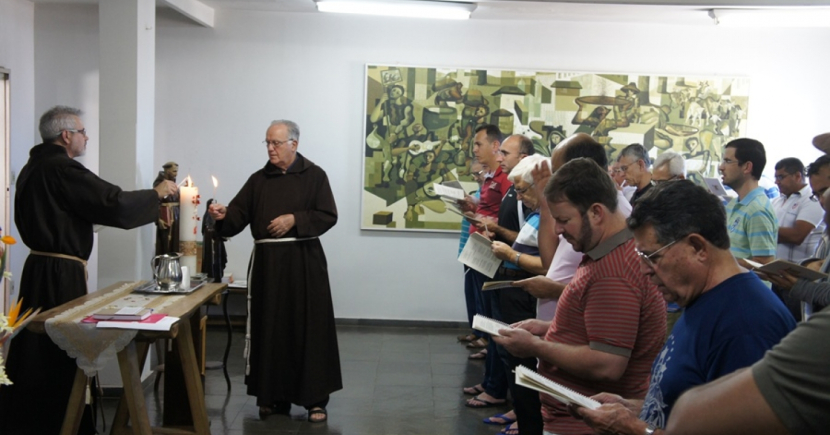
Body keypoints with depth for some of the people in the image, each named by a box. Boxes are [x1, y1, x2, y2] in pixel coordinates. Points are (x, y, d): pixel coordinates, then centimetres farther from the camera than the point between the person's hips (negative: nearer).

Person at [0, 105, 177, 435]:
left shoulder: (33, 167, 13)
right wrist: (157, 194, -9)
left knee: (35, 351, 14)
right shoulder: (62, 169, -17)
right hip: (61, 272, -9)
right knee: (63, 351, 0)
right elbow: (115, 204, -21)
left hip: (39, 266, 9)